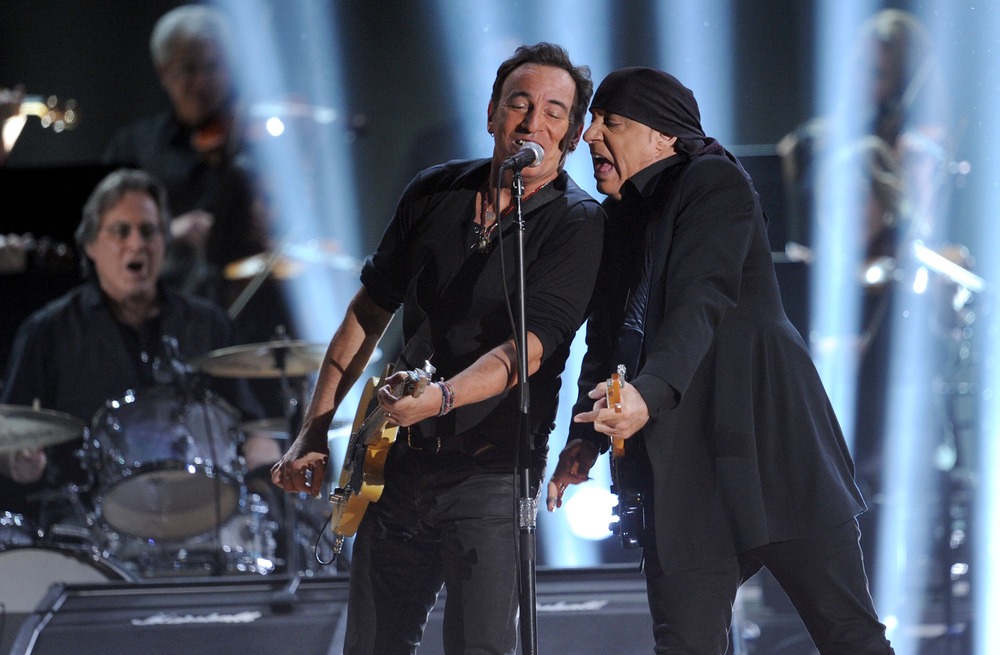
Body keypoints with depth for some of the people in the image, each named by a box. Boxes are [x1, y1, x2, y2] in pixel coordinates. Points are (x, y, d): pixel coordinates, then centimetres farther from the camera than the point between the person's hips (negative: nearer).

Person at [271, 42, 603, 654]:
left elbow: (529, 347, -22)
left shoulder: (578, 224, -11)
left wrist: (442, 398, -40)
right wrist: (315, 432, 10)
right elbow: (371, 309, 14)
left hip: (490, 470, -5)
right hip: (401, 462, 5)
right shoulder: (435, 195, 4)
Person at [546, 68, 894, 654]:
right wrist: (585, 438, 1)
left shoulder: (714, 181, -4)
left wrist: (650, 392, -36)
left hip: (762, 430, -6)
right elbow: (608, 336, 16)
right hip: (681, 462, 7)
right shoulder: (619, 216, 18)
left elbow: (702, 301, -20)